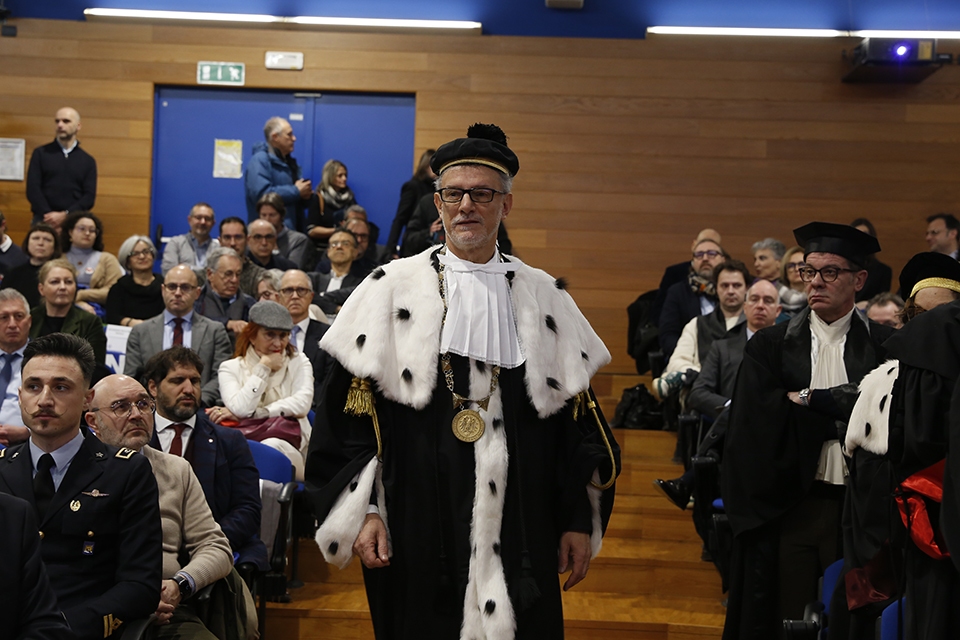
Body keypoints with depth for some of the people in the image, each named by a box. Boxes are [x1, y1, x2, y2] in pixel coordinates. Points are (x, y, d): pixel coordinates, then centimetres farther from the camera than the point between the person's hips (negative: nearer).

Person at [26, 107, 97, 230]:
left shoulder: (88, 161, 12)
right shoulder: (40, 153, 10)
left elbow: (89, 197, 4)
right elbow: (32, 189, 1)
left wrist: (64, 216, -12)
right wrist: (50, 218, -12)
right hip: (44, 222, 0)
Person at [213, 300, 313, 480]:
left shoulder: (299, 362, 15)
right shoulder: (231, 367, 12)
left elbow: (302, 404, -4)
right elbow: (240, 409, -8)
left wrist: (252, 414, -8)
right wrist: (264, 368, 1)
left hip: (288, 447, 1)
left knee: (272, 445, -37)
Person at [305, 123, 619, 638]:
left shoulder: (545, 300, 9)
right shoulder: (391, 291, 2)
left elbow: (575, 416, 9)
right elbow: (350, 415, 0)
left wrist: (579, 521, 5)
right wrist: (361, 513, -8)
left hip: (521, 534, 2)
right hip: (417, 533, -2)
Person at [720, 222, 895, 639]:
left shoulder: (885, 347, 5)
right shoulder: (769, 347, 8)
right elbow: (759, 419, -4)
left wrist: (805, 399, -7)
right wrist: (839, 409, -7)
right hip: (788, 508, 1)